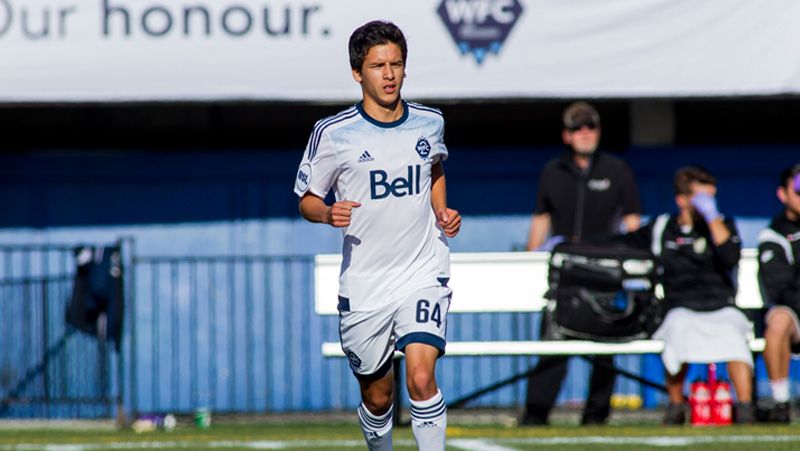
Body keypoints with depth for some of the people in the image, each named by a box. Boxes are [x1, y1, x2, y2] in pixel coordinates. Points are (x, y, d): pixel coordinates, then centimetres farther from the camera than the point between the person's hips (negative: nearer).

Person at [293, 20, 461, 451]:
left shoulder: (429, 122, 3)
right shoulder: (333, 134, -7)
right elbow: (306, 200, 3)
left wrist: (442, 211, 8)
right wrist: (328, 213, -19)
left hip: (424, 274, 0)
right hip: (364, 285, 0)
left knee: (421, 379, -19)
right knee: (377, 396, 9)